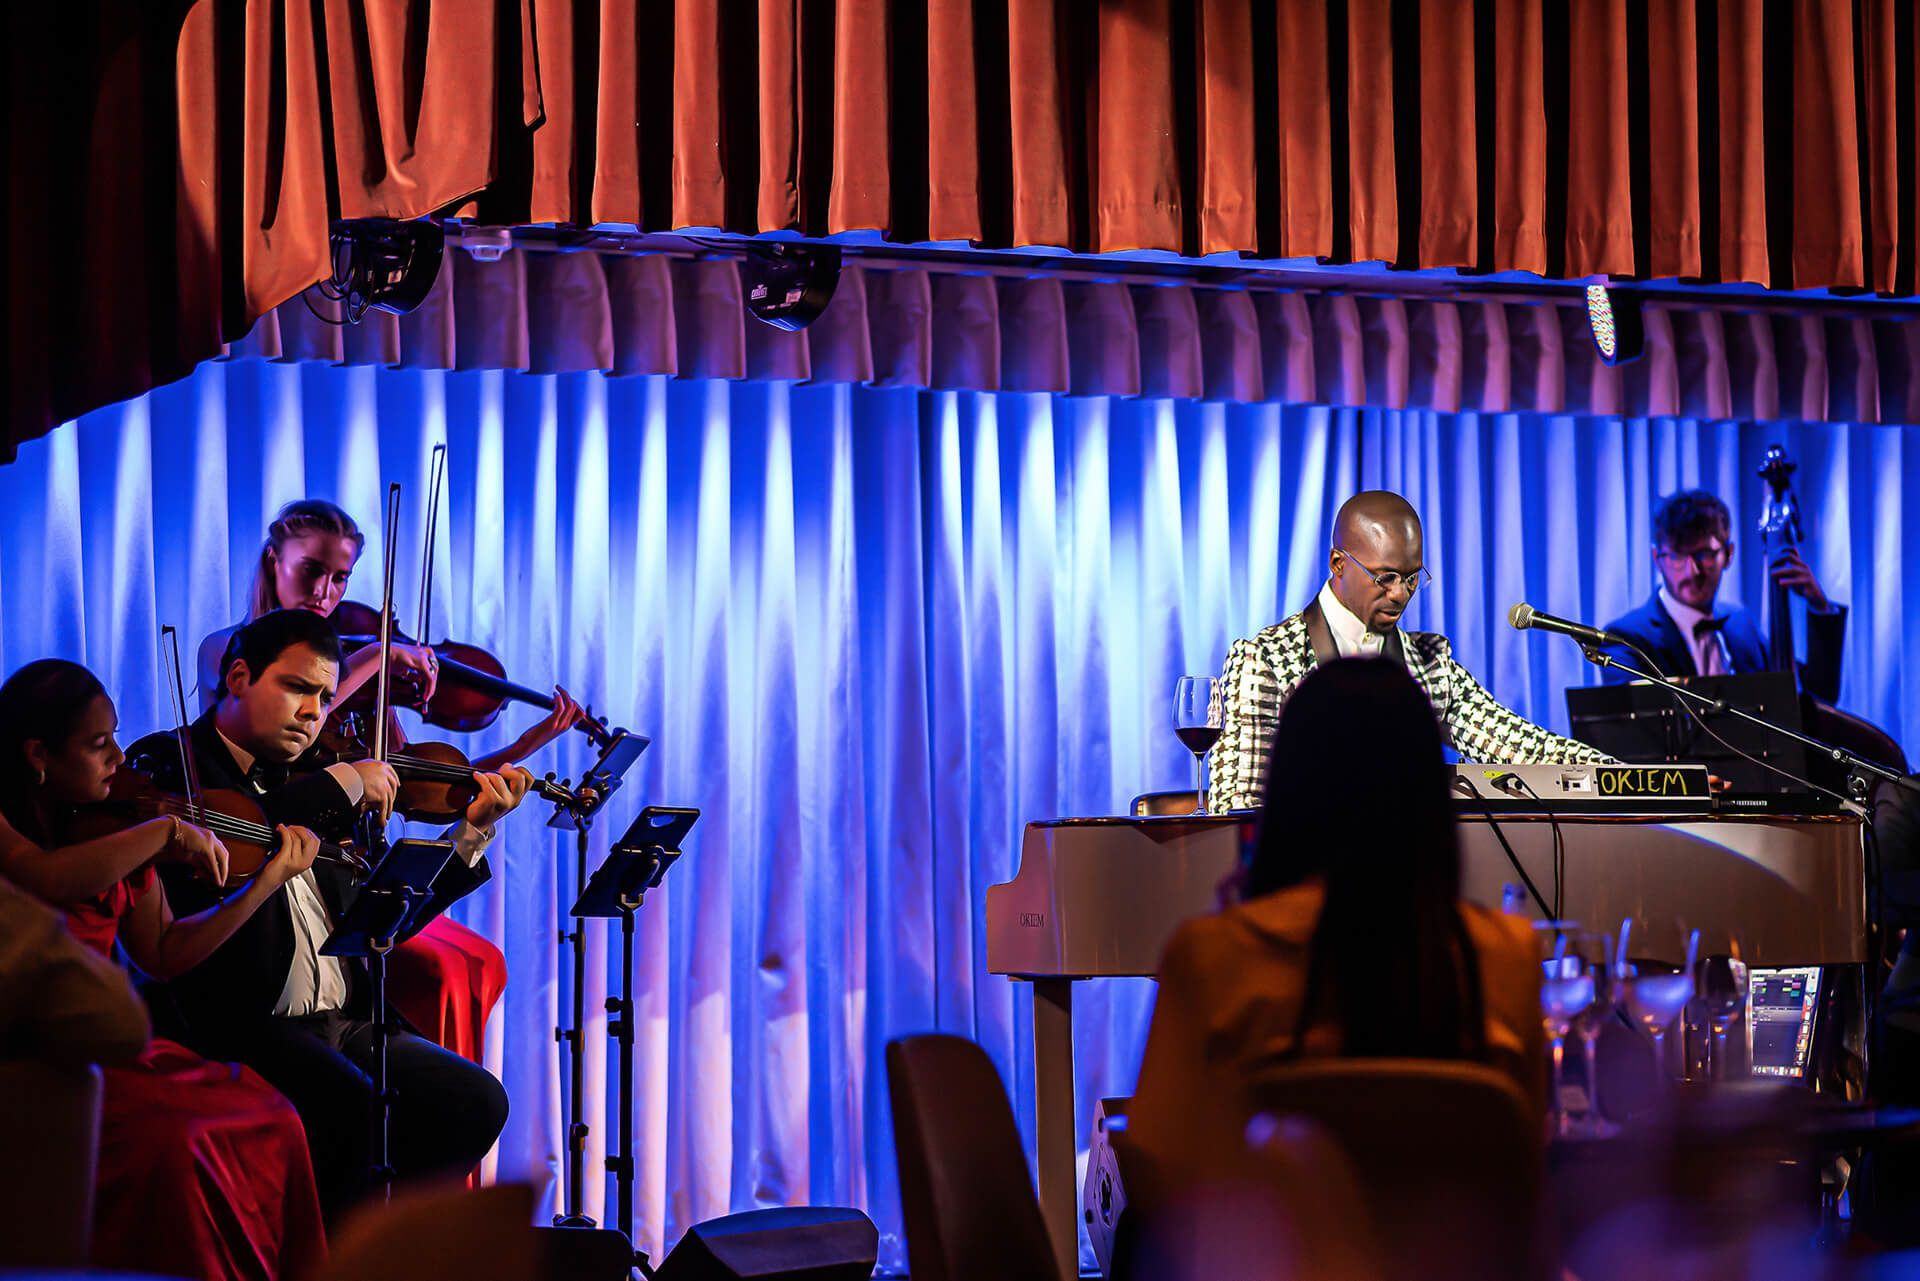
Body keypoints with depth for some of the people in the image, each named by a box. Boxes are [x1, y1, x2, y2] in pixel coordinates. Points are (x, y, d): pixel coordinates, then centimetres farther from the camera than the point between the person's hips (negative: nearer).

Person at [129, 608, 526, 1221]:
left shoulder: (307, 788, 22)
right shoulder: (166, 763, 1)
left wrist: (472, 830, 14)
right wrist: (340, 782, -15)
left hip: (344, 1023, 7)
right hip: (243, 1028, -7)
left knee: (474, 1101, -11)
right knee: (359, 1114, -29)